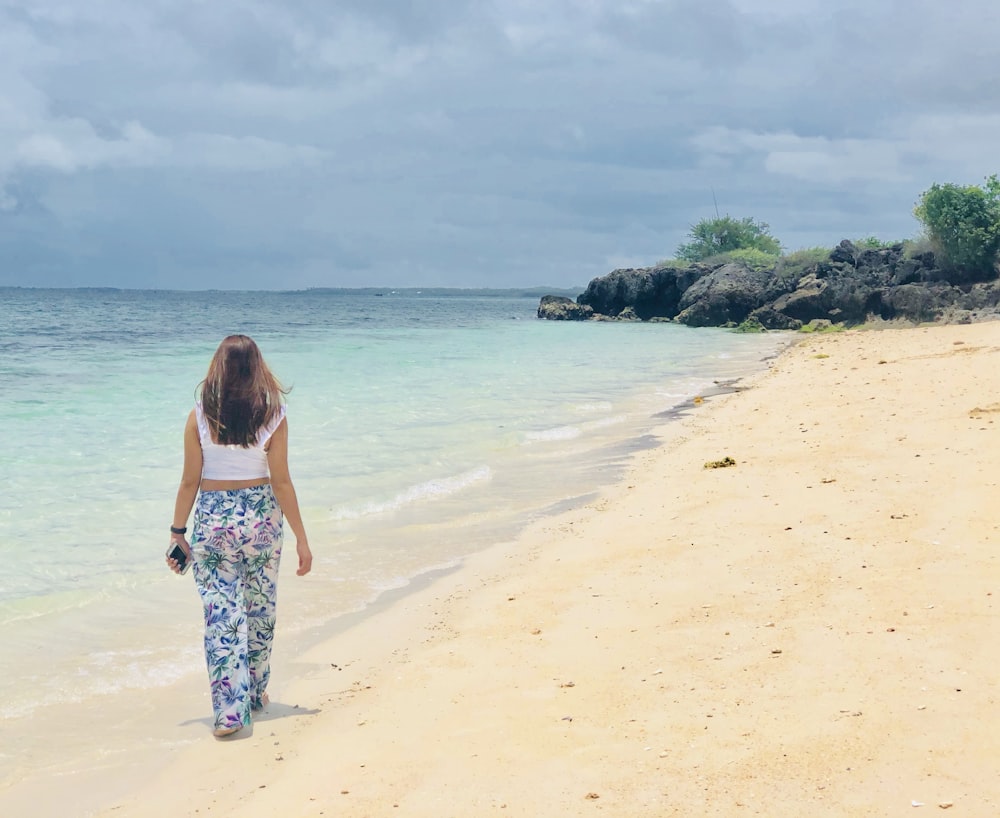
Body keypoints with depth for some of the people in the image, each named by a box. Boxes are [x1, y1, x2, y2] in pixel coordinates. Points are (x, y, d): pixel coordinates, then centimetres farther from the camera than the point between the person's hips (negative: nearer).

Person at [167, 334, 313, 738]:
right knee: (260, 610, 19)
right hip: (262, 518, 1)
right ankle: (255, 693, 35)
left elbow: (189, 481, -4)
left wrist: (178, 531, 6)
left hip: (213, 521, -1)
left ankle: (230, 711, -1)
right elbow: (281, 482, -6)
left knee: (221, 617, 3)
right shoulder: (272, 416, -7)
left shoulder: (199, 417, -7)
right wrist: (301, 538, 0)